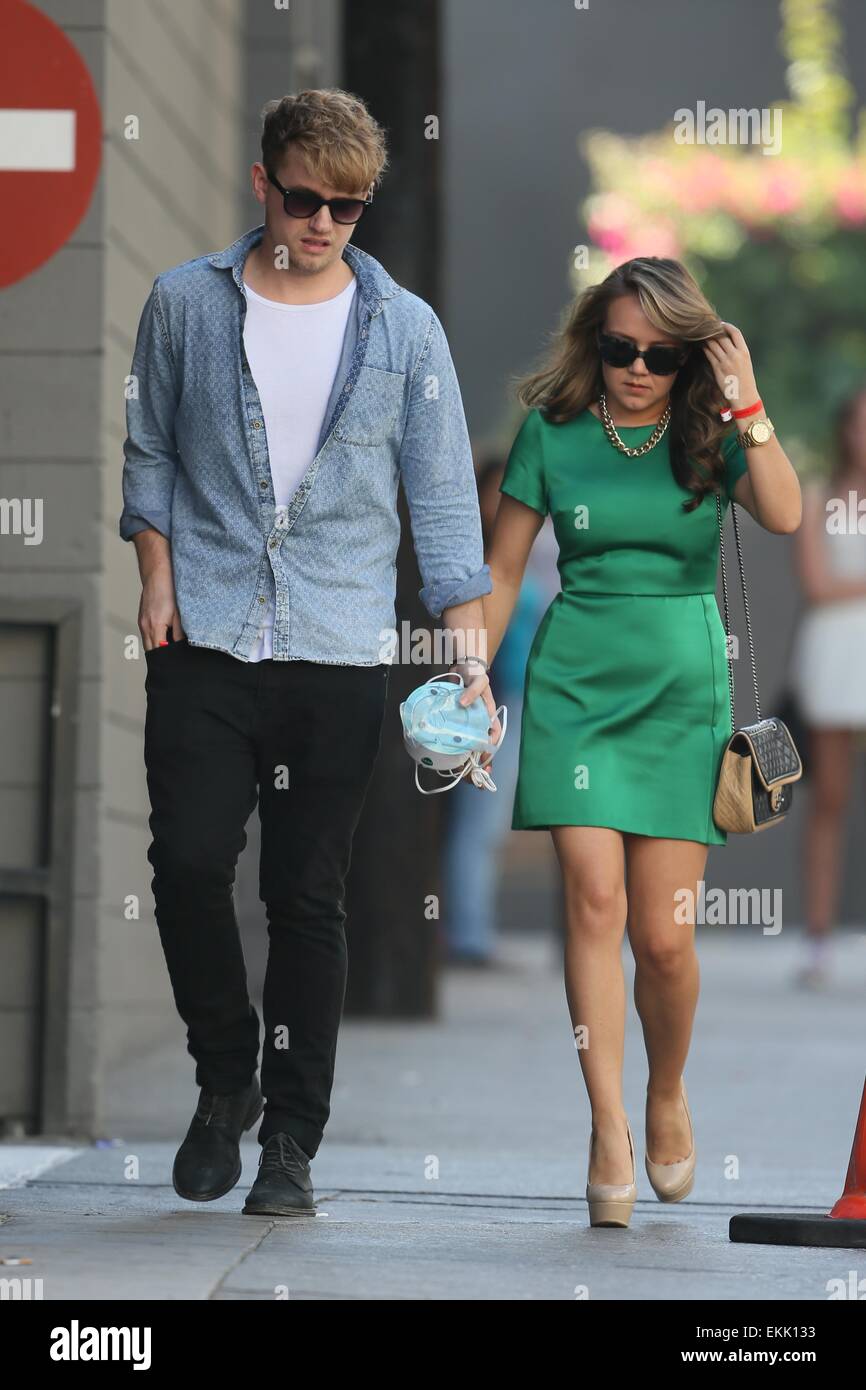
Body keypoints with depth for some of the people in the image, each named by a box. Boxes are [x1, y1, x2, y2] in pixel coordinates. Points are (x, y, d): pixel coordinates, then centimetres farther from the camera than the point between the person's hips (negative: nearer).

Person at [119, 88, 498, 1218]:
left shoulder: (404, 329, 5)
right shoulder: (187, 303, 6)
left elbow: (442, 496, 6)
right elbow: (152, 454, 14)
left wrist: (469, 651, -1)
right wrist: (157, 577, 1)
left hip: (338, 654, 0)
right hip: (205, 642, 0)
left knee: (310, 900, 1)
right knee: (189, 865, -8)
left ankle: (291, 1139, 9)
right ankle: (224, 1080, 15)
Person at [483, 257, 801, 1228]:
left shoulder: (709, 437, 2)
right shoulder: (552, 433, 3)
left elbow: (784, 516, -16)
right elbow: (502, 570, 9)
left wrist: (745, 404, -18)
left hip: (683, 690, 0)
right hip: (575, 684, 0)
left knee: (664, 934, 0)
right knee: (595, 898, -14)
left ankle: (668, 1094, 26)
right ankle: (609, 1130, -14)